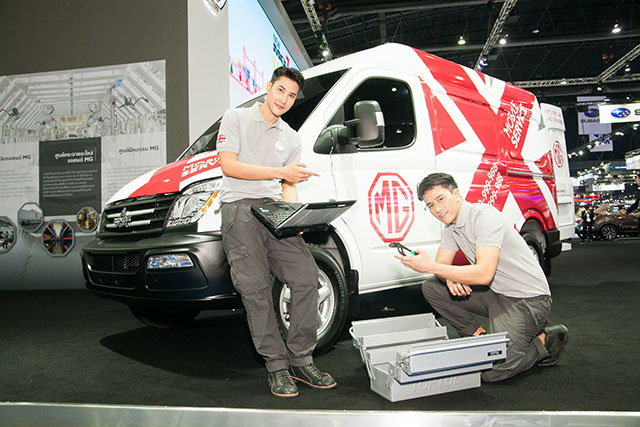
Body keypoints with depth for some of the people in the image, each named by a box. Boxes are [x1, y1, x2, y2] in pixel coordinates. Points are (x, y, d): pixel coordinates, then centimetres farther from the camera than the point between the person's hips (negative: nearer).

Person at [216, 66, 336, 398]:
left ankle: (300, 361, 2)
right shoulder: (236, 119, 9)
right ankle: (276, 365, 1)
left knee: (306, 275, -10)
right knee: (256, 289, -9)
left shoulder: (292, 139, 22)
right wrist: (281, 172, -8)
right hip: (240, 208, -4)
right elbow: (229, 165, -4)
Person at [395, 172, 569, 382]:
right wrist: (451, 278, -18)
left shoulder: (484, 216, -23)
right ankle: (479, 335, 6)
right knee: (431, 287, -3)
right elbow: (442, 264, 7)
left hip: (528, 299, -8)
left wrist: (430, 266, -32)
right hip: (496, 294, 8)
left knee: (492, 370, -21)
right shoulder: (451, 226, 5)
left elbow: (484, 274, -32)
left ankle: (545, 339, 4)